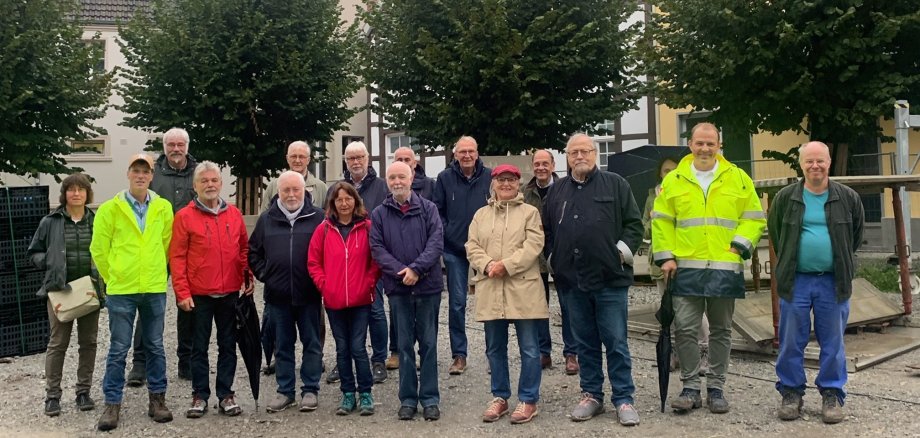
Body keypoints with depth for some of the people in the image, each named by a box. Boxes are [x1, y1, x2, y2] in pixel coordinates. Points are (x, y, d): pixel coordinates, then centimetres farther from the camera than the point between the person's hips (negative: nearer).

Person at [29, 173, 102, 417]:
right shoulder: (50, 222, 2)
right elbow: (34, 253, 9)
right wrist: (50, 263, -9)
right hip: (60, 290, -1)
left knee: (88, 342, 8)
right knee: (58, 343, 0)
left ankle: (84, 392, 19)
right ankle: (52, 395, 8)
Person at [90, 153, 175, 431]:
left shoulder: (164, 208, 3)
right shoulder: (110, 209, -3)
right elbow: (99, 249, 2)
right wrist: (113, 277, 7)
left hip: (155, 289, 2)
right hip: (121, 290, -2)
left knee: (155, 346, 11)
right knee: (118, 349, 3)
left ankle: (157, 399, 21)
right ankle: (112, 405, 13)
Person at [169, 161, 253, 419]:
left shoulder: (234, 214, 6)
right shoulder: (184, 217, -4)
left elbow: (244, 249, 14)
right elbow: (177, 257, -6)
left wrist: (248, 278, 5)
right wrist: (182, 293, -10)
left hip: (230, 293, 3)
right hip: (198, 294, -3)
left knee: (228, 345, 9)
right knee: (199, 347, 7)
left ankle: (226, 394, 18)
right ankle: (200, 396, 16)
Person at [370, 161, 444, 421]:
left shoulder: (428, 209, 2)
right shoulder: (379, 215, 5)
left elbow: (436, 241, -7)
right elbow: (377, 249, -2)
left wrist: (416, 268, -18)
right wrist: (400, 271, -16)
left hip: (428, 286, -1)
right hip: (398, 288, 1)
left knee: (428, 344, 6)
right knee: (405, 345, 7)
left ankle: (430, 399, 14)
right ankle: (408, 399, 16)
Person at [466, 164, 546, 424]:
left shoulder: (530, 212, 3)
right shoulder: (481, 214, 13)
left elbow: (533, 246, -9)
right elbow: (472, 246, 5)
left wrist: (507, 264, -17)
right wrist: (487, 265, -13)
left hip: (523, 291, -3)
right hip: (491, 291, 4)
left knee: (529, 349, 0)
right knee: (495, 349, 11)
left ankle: (528, 400, 11)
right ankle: (500, 397, 23)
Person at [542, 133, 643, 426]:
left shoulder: (615, 185, 3)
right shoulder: (557, 191, 12)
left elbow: (634, 224, 3)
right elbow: (546, 230, 19)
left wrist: (623, 251, -7)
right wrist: (553, 258, 9)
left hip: (610, 279, -3)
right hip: (572, 281, 3)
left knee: (616, 342, 1)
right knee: (585, 343, 11)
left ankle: (623, 399, 10)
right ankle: (591, 395, 22)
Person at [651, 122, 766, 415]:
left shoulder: (738, 178, 5)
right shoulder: (673, 180, 6)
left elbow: (754, 218, 7)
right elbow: (661, 221, 8)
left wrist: (740, 245, -9)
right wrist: (665, 256, -2)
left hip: (725, 268, 0)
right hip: (686, 267, 0)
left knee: (720, 330, 9)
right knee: (685, 329, -2)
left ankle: (716, 388, 20)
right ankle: (690, 387, 10)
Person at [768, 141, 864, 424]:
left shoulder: (847, 198, 2)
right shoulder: (785, 198, 1)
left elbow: (856, 235, 16)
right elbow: (775, 233, 16)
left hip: (832, 282, 0)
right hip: (795, 281, 0)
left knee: (833, 343, 7)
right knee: (791, 342, 5)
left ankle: (832, 394, 18)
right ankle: (791, 392, 17)